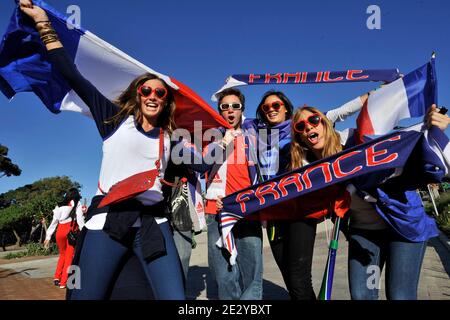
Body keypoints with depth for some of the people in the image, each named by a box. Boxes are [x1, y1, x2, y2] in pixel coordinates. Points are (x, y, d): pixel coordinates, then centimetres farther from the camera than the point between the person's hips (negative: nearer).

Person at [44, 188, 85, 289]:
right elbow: (80, 219, -6)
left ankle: (56, 277, 14)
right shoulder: (77, 204, 6)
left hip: (60, 231, 4)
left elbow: (54, 221, 13)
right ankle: (63, 282, 1)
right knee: (69, 257, 2)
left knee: (62, 255, 22)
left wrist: (48, 237, 12)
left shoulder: (60, 206, 17)